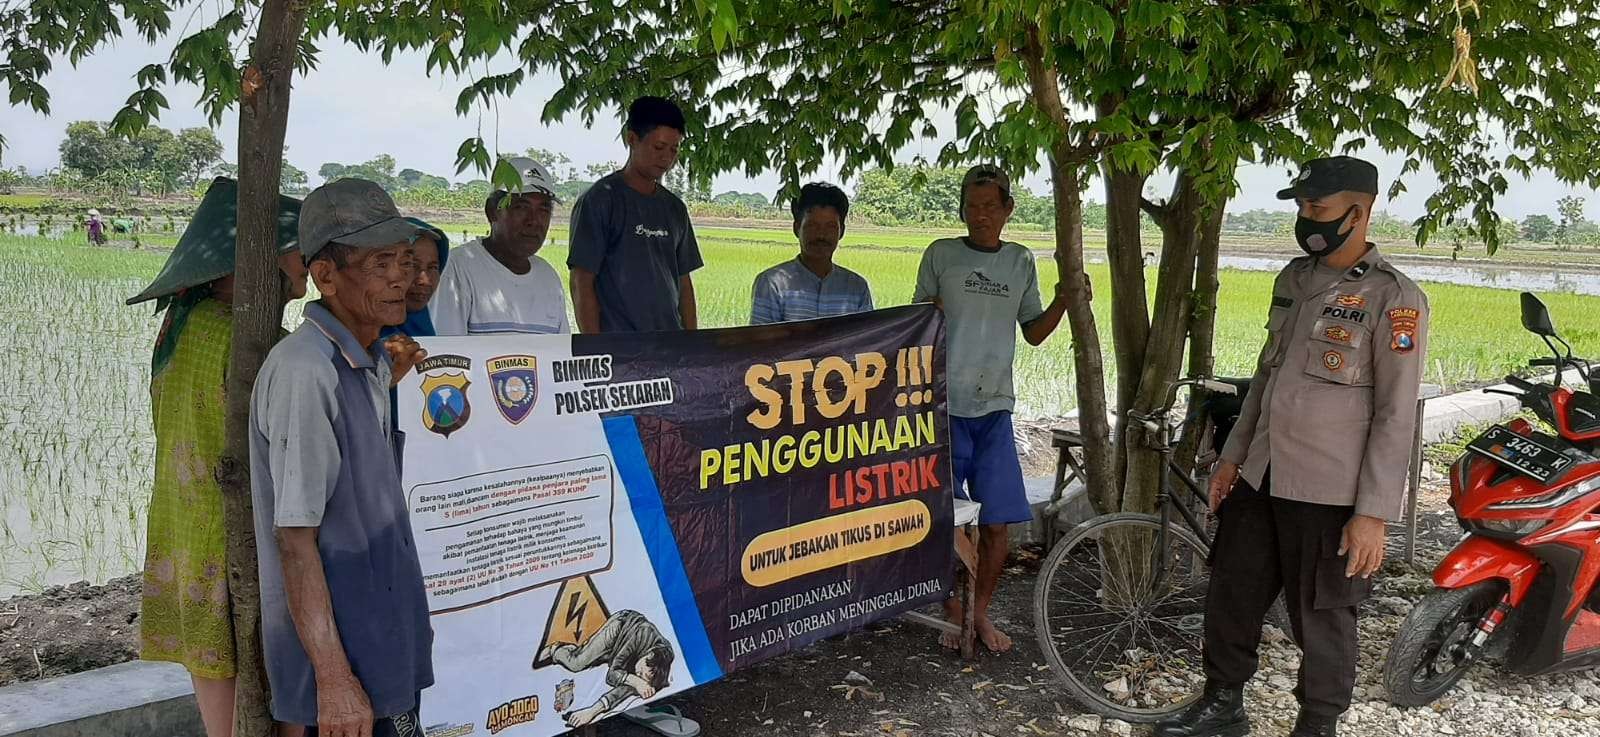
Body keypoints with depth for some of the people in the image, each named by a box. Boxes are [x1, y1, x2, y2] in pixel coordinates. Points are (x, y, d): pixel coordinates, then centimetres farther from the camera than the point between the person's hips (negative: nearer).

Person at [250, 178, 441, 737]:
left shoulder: (366, 360, 7)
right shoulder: (305, 371, -22)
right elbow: (294, 537, -23)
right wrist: (333, 679, -23)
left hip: (386, 640, 9)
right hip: (347, 659, -9)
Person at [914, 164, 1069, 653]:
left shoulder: (1021, 262, 10)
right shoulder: (941, 255, 2)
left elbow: (1034, 334, 15)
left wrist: (1063, 302, -2)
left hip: (995, 408, 3)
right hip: (944, 405, -2)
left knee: (996, 522, 2)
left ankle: (981, 613, 20)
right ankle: (953, 614, 19)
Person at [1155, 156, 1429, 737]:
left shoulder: (1394, 299, -12)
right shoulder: (1294, 278, 9)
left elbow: (1396, 417, -14)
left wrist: (1374, 514, -17)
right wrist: (1232, 455, 14)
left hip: (1329, 494, -7)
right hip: (1259, 477, 7)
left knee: (1321, 620, 6)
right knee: (1231, 594, 16)